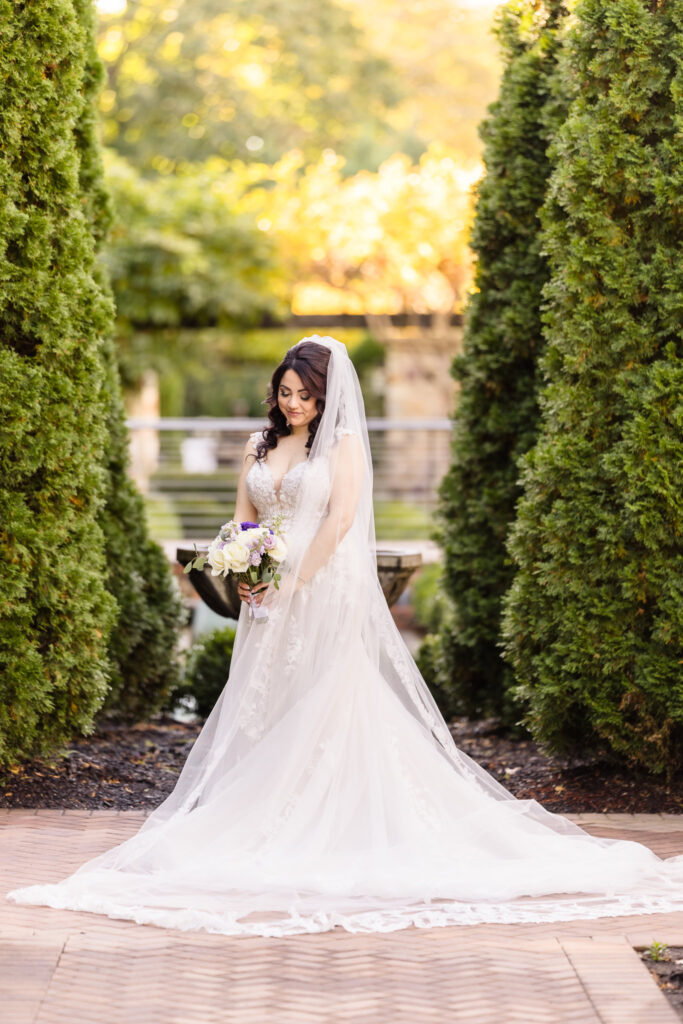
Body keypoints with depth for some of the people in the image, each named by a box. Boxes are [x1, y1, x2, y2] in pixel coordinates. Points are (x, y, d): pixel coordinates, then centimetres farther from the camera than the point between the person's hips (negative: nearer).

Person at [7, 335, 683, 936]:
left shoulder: (343, 443, -1)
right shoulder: (260, 447, 14)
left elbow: (341, 518, -11)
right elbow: (242, 522, 15)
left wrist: (294, 583, -14)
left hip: (326, 593, -5)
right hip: (270, 599, 5)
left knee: (325, 707, -5)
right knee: (265, 708, 3)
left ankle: (331, 825, -1)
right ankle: (269, 820, 7)